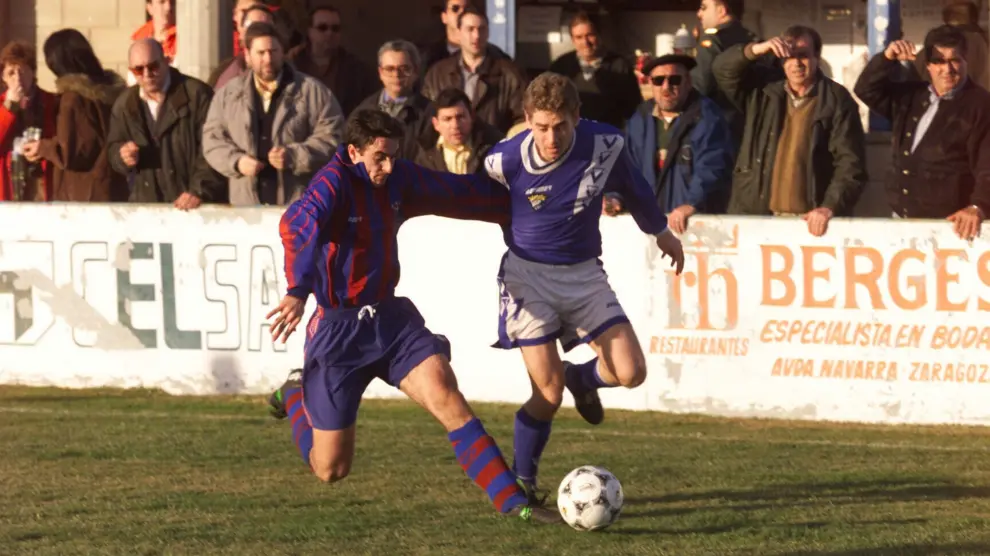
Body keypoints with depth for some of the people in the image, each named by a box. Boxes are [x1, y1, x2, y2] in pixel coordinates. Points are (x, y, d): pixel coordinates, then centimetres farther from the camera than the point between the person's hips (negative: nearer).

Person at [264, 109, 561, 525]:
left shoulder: (398, 179, 1)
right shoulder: (334, 183, -20)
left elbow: (460, 193, 15)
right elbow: (299, 225, -40)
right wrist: (298, 291, -56)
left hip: (390, 318, 5)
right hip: (339, 329, -5)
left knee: (446, 397, -20)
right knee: (331, 470, 4)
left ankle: (513, 502, -20)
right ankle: (296, 395, 37)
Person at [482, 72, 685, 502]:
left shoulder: (606, 145, -14)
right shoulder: (505, 161, -19)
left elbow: (633, 187, 9)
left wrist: (661, 232, 24)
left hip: (584, 273, 3)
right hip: (529, 273, -3)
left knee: (631, 372, -7)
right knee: (549, 393, -11)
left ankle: (581, 379, 29)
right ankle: (522, 480, 12)